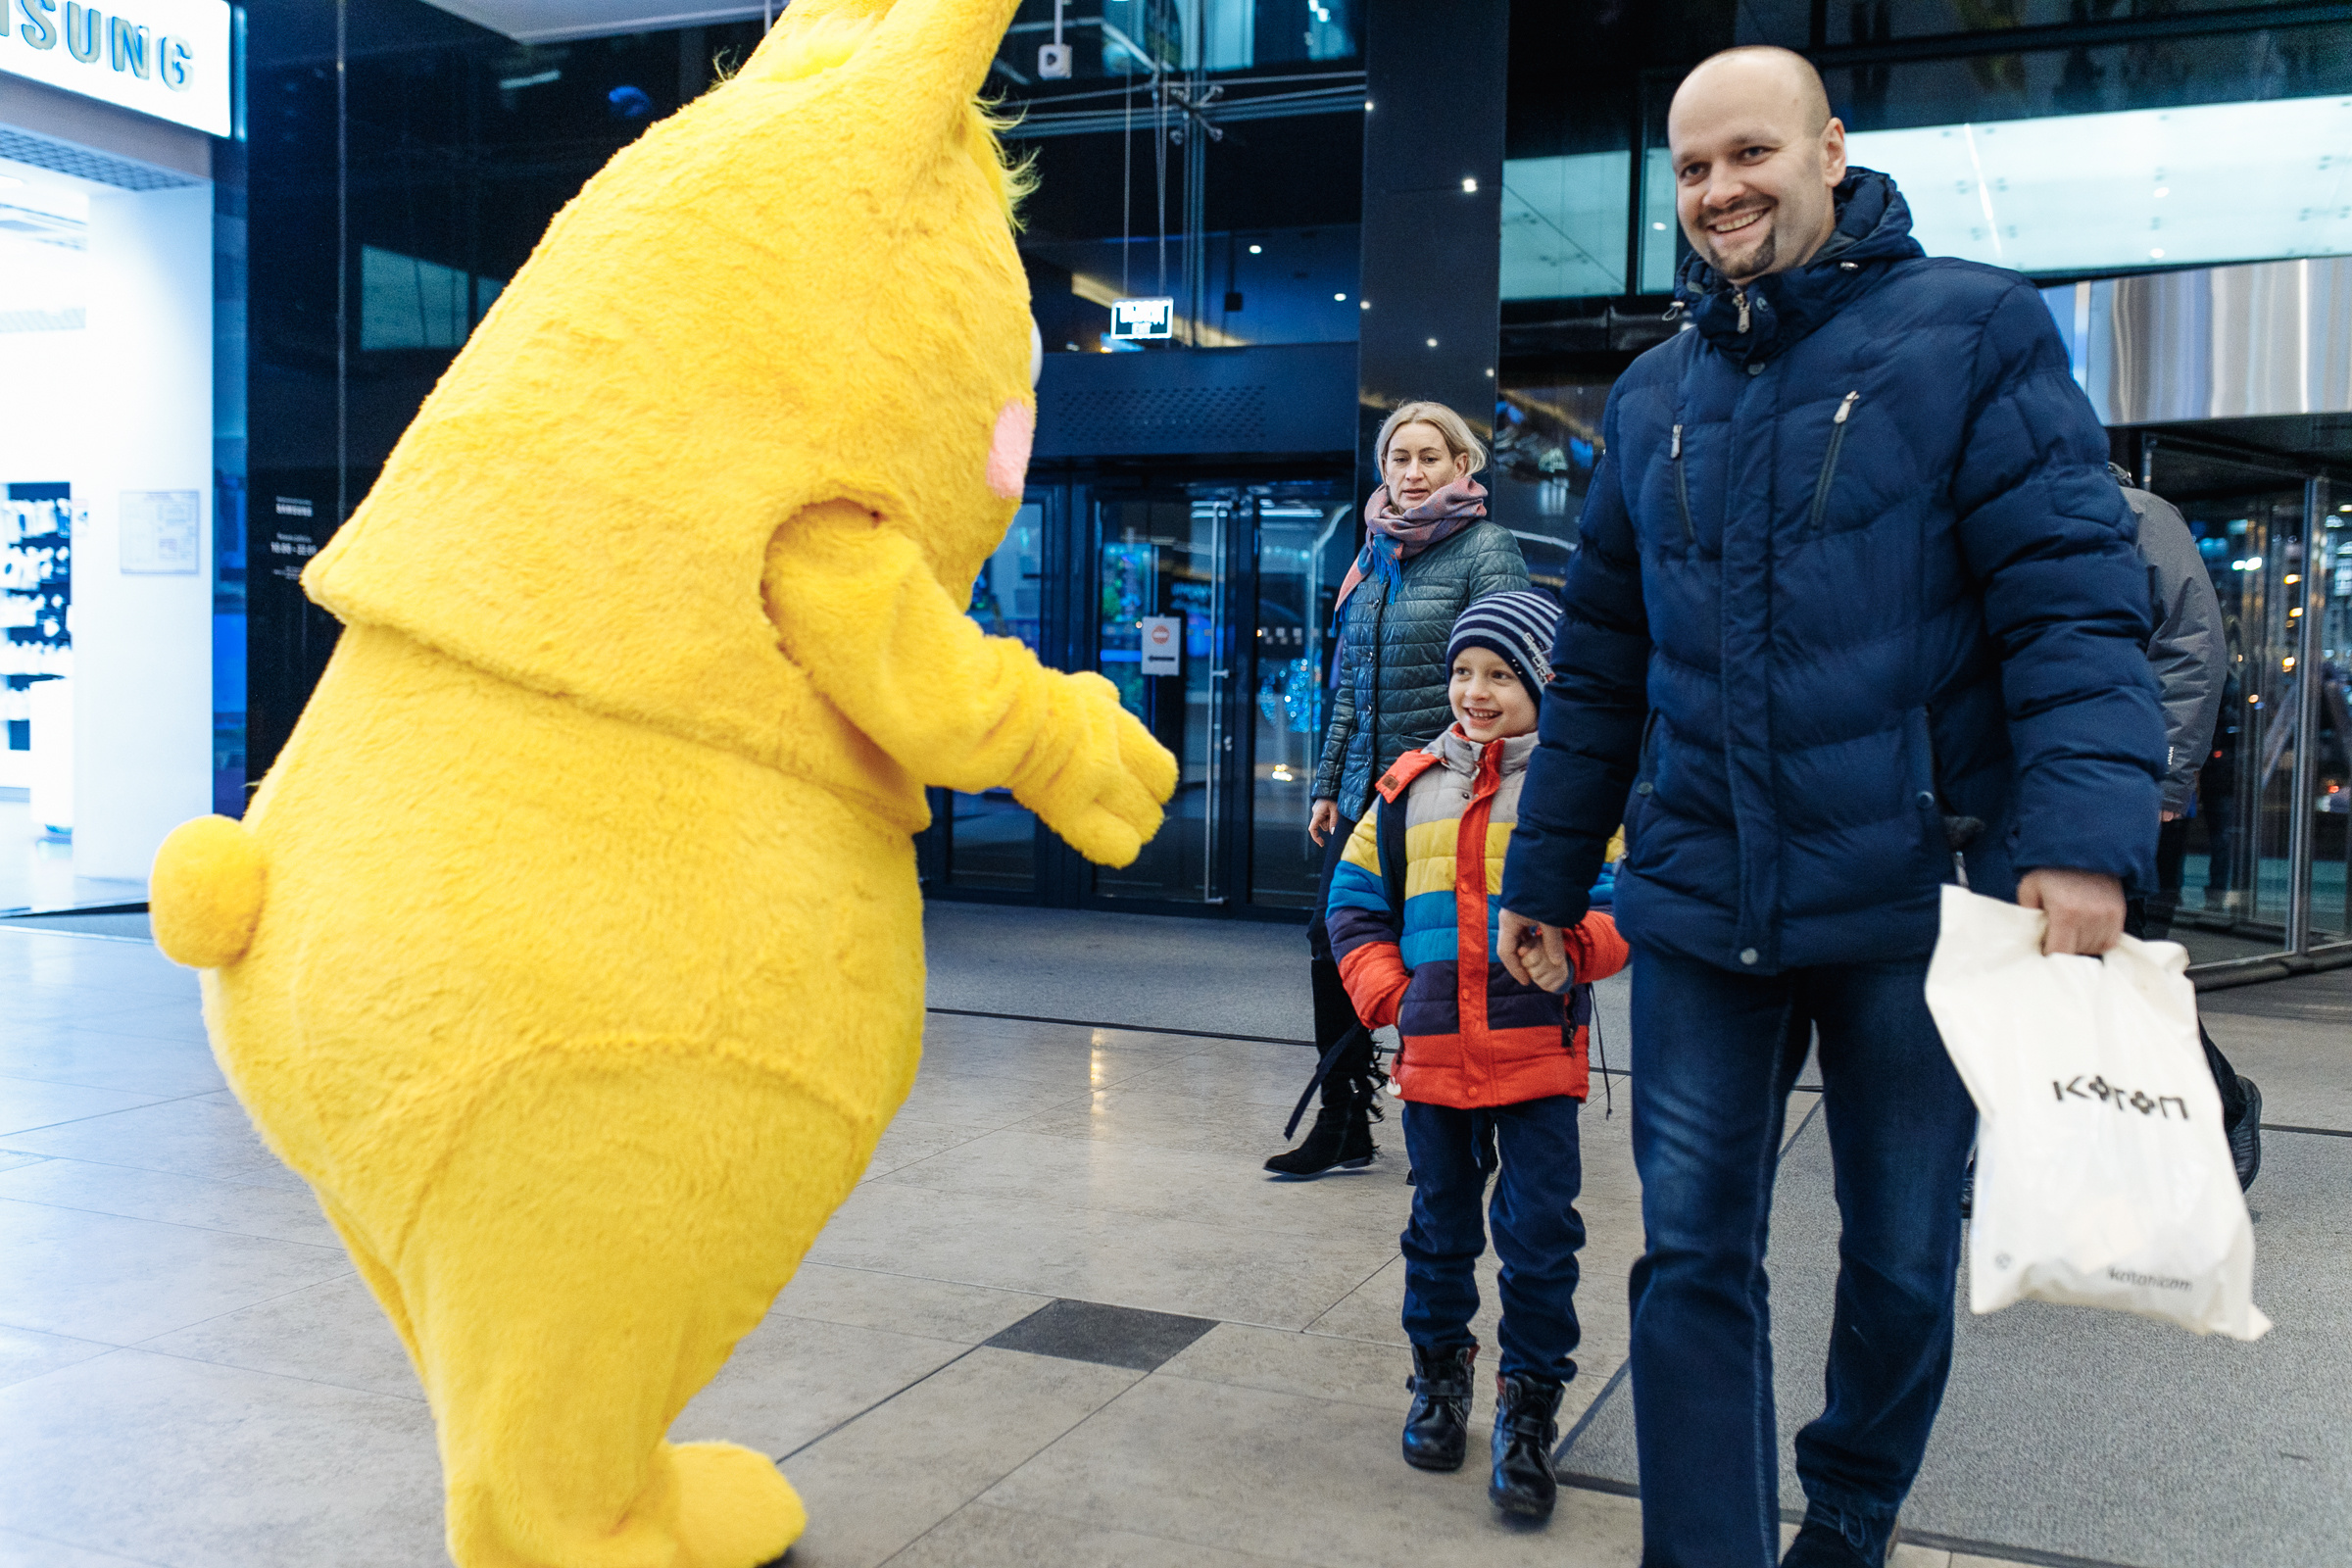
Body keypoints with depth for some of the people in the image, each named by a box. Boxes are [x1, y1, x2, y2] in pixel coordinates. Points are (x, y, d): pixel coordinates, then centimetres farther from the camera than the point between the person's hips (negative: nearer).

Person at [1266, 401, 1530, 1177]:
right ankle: (1341, 1123, 16)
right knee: (1331, 942, 4)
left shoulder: (1487, 548, -4)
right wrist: (1327, 785, 16)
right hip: (1365, 790, 6)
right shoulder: (1374, 556, 15)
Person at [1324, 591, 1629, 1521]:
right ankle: (1438, 1373, 34)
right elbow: (1356, 898, 16)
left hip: (1540, 1050, -3)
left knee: (1539, 1232, 0)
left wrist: (1574, 948, -23)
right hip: (1435, 1052, 3)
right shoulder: (1412, 787, 9)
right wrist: (1384, 990, 4)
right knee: (1439, 1224, 15)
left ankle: (1530, 1401, 15)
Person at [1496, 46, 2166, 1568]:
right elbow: (1599, 671, 14)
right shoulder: (1652, 397, 11)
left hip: (1911, 897, -2)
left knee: (1905, 1259, 13)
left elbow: (2074, 597, -10)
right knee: (1692, 1259, 4)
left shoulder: (1974, 330, -2)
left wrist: (2086, 828, -23)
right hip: (1699, 909, 3)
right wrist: (1545, 874, 13)